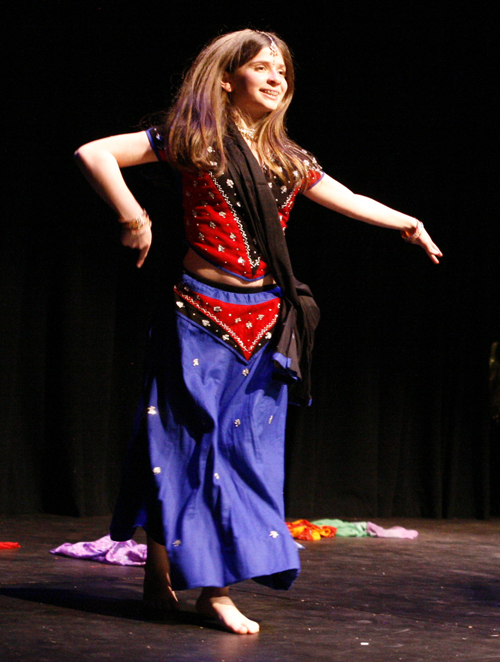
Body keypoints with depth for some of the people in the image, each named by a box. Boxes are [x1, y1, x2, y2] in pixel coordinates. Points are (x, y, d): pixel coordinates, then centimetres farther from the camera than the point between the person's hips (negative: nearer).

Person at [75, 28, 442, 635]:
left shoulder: (288, 161, 14)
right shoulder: (193, 141, -2)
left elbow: (350, 201, 26)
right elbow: (94, 154, -7)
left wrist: (405, 223, 19)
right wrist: (133, 220, -10)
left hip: (265, 324, 5)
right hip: (201, 318, -5)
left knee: (246, 447, 3)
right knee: (187, 442, -1)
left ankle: (214, 584, 8)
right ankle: (160, 575, 10)